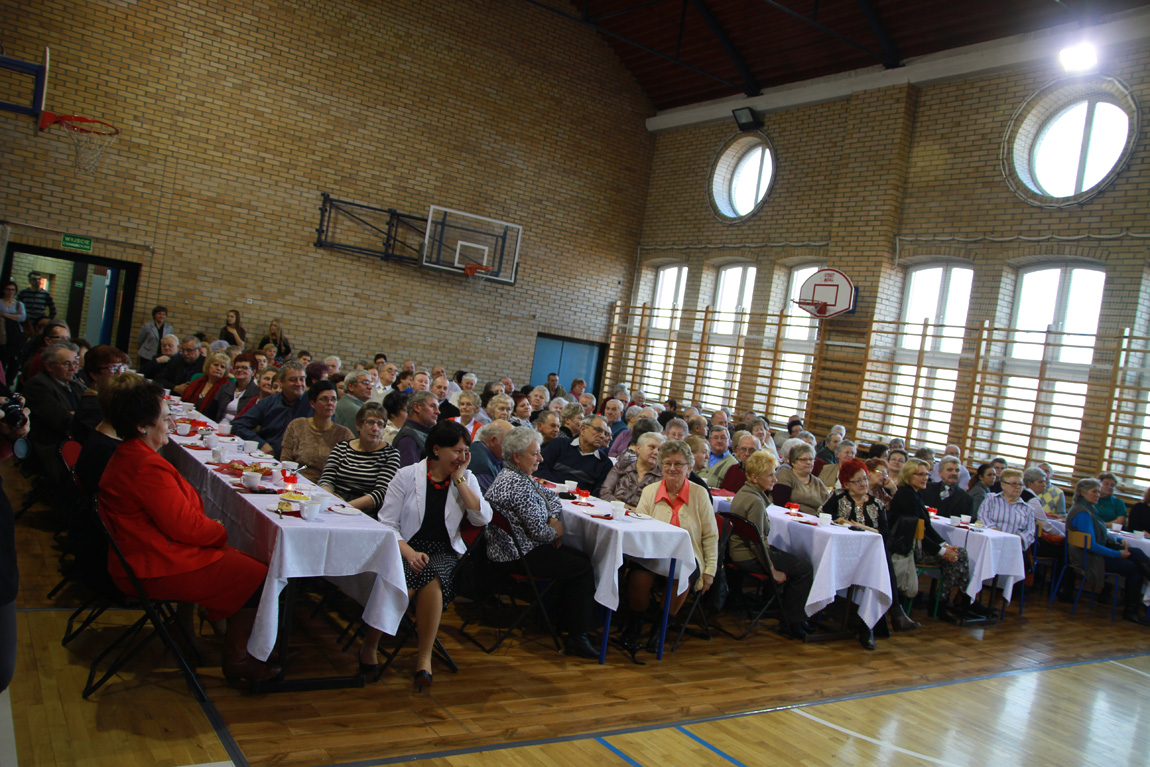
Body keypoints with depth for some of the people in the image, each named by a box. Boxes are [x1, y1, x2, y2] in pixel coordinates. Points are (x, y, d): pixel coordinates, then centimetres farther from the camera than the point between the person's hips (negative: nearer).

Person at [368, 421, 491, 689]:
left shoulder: (467, 480, 9)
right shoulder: (407, 475, 1)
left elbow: (483, 518, -6)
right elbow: (387, 523, -3)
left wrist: (459, 480, -7)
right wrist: (409, 552, -19)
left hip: (444, 552, 2)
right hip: (407, 547, -1)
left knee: (433, 578, -33)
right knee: (405, 583, -33)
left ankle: (424, 657, -18)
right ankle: (370, 645, -6)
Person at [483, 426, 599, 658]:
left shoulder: (515, 475, 10)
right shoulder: (517, 483, -24)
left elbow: (550, 496, 19)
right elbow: (538, 529, -24)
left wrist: (554, 518, 1)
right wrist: (556, 533, -4)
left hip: (511, 549, 11)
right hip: (516, 557, -11)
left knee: (579, 557, 15)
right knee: (583, 568, -6)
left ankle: (566, 619, 26)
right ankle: (577, 637, -1)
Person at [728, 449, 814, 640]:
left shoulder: (744, 492, 7)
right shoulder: (755, 501, -24)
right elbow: (757, 542, -22)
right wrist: (772, 571, -15)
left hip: (739, 552, 11)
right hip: (749, 558, -11)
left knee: (797, 561, 19)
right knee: (805, 568, -6)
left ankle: (791, 617, 24)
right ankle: (793, 623, 5)